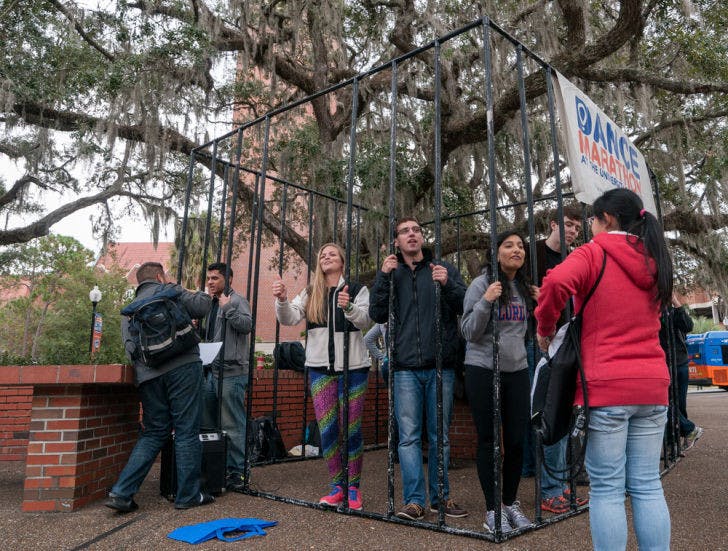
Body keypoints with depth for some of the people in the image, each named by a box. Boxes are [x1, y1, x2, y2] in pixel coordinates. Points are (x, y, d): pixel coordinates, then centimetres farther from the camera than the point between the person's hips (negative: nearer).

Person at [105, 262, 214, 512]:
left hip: (147, 375, 6)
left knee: (153, 433, 16)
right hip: (182, 367, -6)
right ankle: (188, 495, 10)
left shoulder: (129, 311, 24)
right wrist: (200, 294, 17)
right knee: (187, 432, 2)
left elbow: (129, 347, 18)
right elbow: (201, 308, -4)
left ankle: (121, 492, 9)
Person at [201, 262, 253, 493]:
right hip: (211, 372, 9)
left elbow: (247, 324, -22)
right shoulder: (211, 305, 20)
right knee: (208, 424, 15)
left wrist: (227, 307, -20)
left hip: (231, 372, -9)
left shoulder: (237, 301, -4)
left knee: (232, 426, -5)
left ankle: (237, 472, 4)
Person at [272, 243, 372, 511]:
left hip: (352, 366, -3)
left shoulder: (357, 289, 1)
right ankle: (337, 486, 19)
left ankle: (353, 487, 16)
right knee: (327, 428, 5)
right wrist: (282, 299, -24)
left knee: (351, 428, 2)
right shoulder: (310, 293, 10)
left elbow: (366, 320, -15)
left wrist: (349, 307, -35)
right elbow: (289, 318, -3)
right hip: (320, 367, 3)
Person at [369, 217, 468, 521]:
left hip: (441, 367, 0)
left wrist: (448, 285, -19)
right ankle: (414, 501, 10)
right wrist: (383, 277, -9)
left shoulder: (444, 269, 7)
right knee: (409, 436, 1)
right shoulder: (391, 274, 10)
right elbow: (378, 315, 0)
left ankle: (441, 496, 23)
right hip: (406, 368, 0)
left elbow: (467, 306, -2)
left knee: (440, 436, 10)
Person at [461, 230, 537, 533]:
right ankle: (492, 509, 18)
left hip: (517, 370, 5)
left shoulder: (525, 287, 9)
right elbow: (468, 332, -10)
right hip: (483, 371, -5)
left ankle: (511, 502, 28)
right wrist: (485, 301, -23)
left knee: (517, 439, 10)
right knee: (488, 440, 4)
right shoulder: (482, 283, -8)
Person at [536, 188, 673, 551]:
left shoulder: (593, 253, -5)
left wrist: (545, 328, -8)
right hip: (652, 384, 6)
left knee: (607, 488, 2)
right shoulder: (654, 261, 14)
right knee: (647, 485, 12)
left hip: (605, 385, -6)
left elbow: (557, 282, -25)